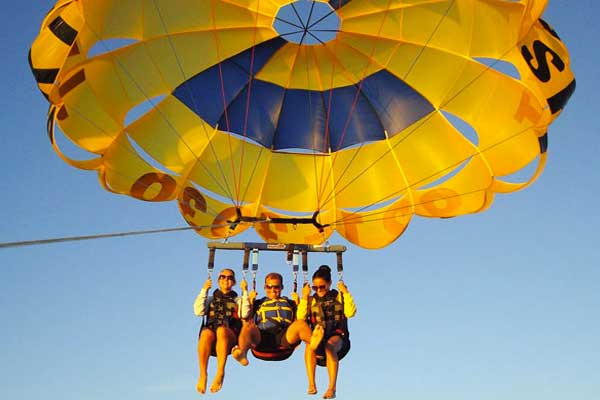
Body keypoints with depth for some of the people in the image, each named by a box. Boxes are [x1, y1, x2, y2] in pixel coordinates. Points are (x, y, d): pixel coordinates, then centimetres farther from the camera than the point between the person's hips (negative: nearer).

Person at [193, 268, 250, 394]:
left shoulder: (238, 300, 26)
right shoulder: (210, 299, 29)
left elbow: (244, 314, 3)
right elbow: (198, 311, 8)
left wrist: (245, 292, 3)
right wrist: (204, 290, 8)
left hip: (230, 337, -1)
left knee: (221, 330, -38)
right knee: (207, 332, -37)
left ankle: (220, 374, -42)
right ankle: (202, 375, -37)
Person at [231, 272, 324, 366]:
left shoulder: (290, 303, 34)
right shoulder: (258, 303, 34)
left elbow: (300, 318, 19)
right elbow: (246, 320, 18)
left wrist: (297, 302, 13)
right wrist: (250, 301, 14)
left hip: (285, 338, 0)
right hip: (261, 339, 0)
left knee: (300, 323, -29)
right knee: (248, 325, -32)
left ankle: (313, 342, -64)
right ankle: (242, 353, -62)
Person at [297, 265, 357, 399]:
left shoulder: (339, 296, 12)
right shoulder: (311, 300, 16)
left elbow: (350, 313, -3)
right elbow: (301, 318, 2)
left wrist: (346, 293, -5)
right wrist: (304, 298, -2)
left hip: (337, 336, -1)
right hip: (318, 335, 2)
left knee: (330, 345, -37)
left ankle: (332, 388, -40)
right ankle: (311, 385, -35)